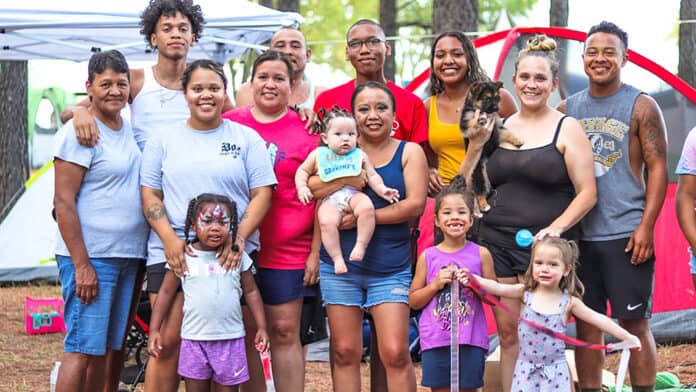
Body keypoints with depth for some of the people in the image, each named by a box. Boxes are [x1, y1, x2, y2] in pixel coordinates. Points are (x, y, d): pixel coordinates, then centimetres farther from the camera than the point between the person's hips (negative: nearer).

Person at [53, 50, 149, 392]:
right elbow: (64, 202, -14)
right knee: (81, 349, -8)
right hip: (90, 257, -8)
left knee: (105, 350, 11)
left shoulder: (130, 129, 13)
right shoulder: (80, 132, -10)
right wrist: (81, 265, -18)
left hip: (128, 257, 8)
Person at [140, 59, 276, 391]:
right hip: (172, 254, 0)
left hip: (231, 257, 0)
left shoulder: (247, 138, 9)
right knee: (168, 342, -5)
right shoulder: (163, 140, 12)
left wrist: (239, 238, -11)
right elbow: (150, 195, 8)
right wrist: (170, 239, -9)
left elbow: (262, 193, 4)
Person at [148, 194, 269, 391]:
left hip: (230, 340, 0)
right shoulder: (184, 257, -1)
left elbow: (251, 291, 9)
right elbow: (166, 293, 5)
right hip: (194, 339, 0)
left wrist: (261, 327, 5)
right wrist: (154, 330, 1)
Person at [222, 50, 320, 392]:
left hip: (288, 249, -2)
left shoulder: (306, 130, 2)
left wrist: (316, 251, -3)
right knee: (245, 332, 4)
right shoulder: (230, 124, 6)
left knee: (285, 333, 1)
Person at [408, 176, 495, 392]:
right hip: (435, 340, 1)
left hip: (471, 340, -1)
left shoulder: (481, 254, 3)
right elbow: (413, 301, 7)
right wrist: (435, 285, -8)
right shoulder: (428, 256, 4)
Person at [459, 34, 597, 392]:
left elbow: (587, 193, -4)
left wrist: (556, 228, -18)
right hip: (497, 241, 4)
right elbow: (468, 189, 15)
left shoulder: (567, 129, 0)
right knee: (508, 332, 4)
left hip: (544, 244, -4)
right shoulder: (498, 128, 12)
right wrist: (477, 144, 1)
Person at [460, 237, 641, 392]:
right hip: (527, 369, 1)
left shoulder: (569, 302, -5)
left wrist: (626, 336, -1)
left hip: (555, 371, -1)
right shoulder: (525, 293, -3)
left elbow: (598, 319, 0)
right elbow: (498, 288, -15)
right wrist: (474, 279, -32)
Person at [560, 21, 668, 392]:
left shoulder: (641, 107, 1)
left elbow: (657, 168, -4)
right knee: (586, 324, 7)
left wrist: (646, 227, -12)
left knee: (634, 323, -1)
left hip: (626, 235, -4)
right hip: (578, 235, 4)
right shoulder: (567, 109, 11)